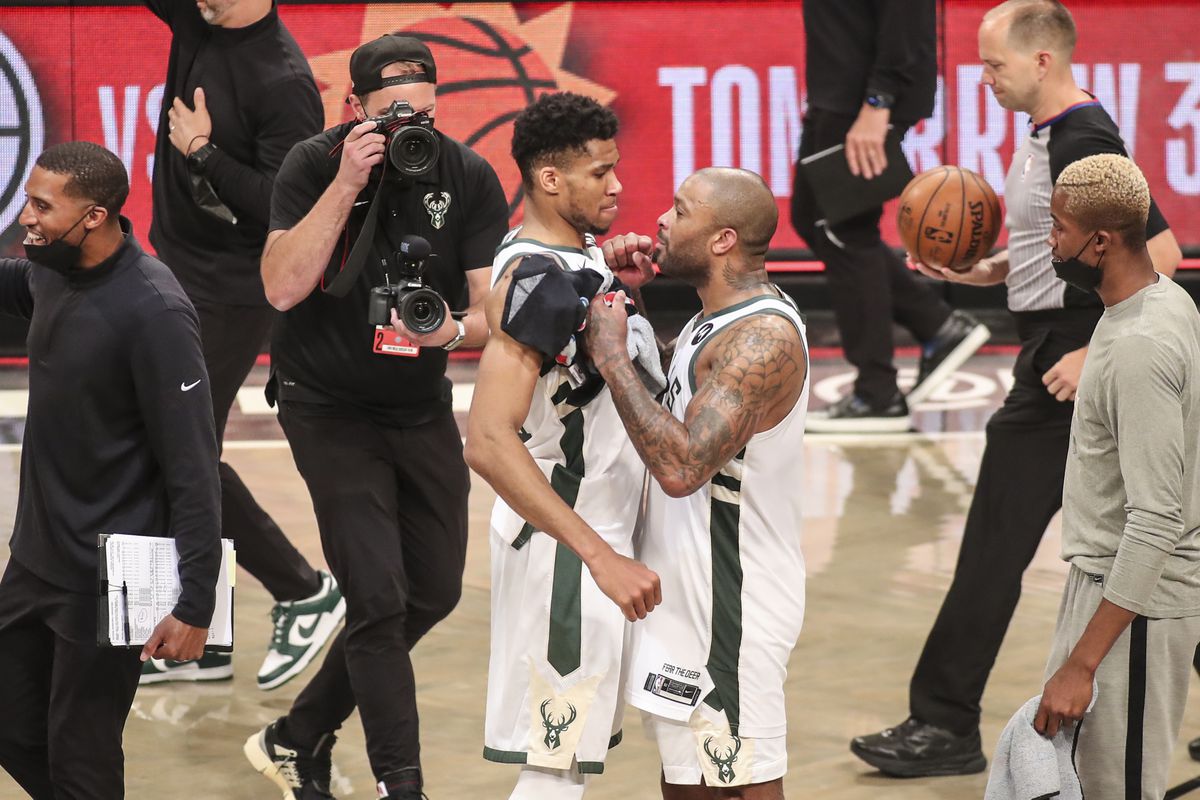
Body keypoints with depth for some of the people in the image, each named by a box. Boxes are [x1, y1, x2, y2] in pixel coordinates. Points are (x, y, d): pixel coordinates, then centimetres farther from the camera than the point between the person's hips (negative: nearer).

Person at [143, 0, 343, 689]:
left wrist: (202, 152, -20)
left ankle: (306, 593, 9)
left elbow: (291, 207, -24)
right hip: (177, 275, 9)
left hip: (233, 296, -8)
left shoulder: (282, 78, -20)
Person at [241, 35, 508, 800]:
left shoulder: (470, 177, -9)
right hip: (330, 406, -5)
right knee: (378, 598, -12)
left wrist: (455, 329, -34)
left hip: (421, 405, 5)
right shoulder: (314, 166, -15)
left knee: (435, 592, 11)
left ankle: (298, 738, 26)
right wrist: (347, 184, -30)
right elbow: (283, 286, -26)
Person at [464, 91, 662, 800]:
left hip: (599, 533, 10)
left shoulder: (585, 251, 8)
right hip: (561, 549, -10)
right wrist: (600, 556, -34)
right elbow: (489, 442, -32)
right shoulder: (535, 280, -22)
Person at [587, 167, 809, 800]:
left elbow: (681, 467, -32)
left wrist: (611, 355, -24)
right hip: (687, 591, 10)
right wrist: (625, 295, 10)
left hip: (730, 603, -10)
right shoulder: (720, 317, 9)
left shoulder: (764, 339, -23)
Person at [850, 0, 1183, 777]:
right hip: (1054, 347, 10)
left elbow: (1158, 254, -24)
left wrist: (1095, 352, -24)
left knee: (996, 545, -5)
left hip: (1066, 362, -10)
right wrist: (980, 272, 9)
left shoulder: (1086, 142, -18)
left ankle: (946, 726, 1)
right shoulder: (1045, 136, 12)